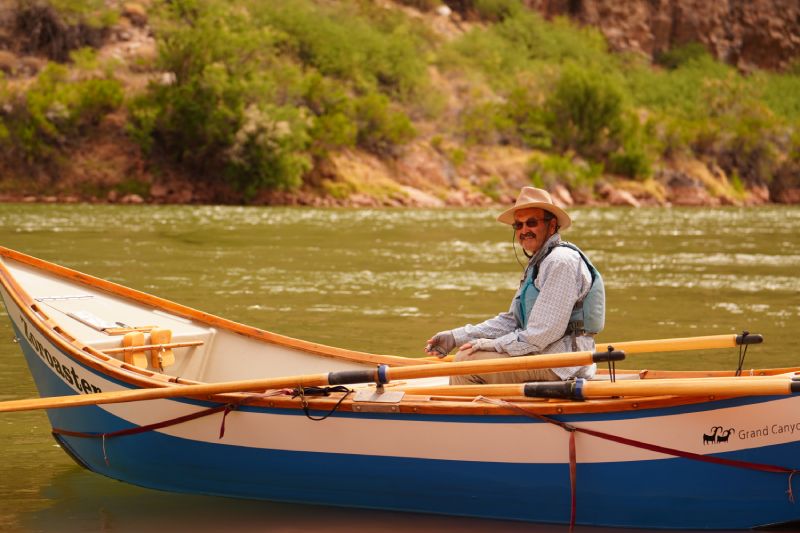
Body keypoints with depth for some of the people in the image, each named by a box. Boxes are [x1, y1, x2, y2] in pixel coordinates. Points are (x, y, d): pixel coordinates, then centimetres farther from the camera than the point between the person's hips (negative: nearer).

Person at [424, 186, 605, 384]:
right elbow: (512, 321, 17)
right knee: (466, 355, 18)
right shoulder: (537, 264, 18)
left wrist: (494, 345, -13)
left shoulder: (561, 261, -16)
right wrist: (456, 337, 9)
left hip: (557, 365, -11)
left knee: (466, 360, -13)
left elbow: (544, 333, -22)